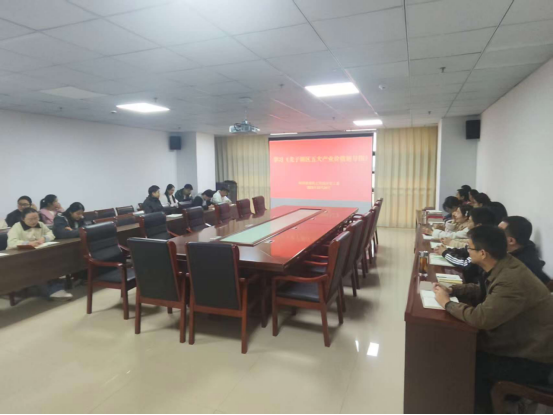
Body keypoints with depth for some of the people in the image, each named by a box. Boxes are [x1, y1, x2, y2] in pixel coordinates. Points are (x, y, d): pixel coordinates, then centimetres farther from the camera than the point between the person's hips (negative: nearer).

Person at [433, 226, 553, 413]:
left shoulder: (512, 281, -34)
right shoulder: (503, 265, -4)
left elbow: (480, 318, -37)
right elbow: (482, 292, 12)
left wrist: (447, 303, -21)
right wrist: (452, 290, -2)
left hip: (532, 359, -9)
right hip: (521, 342, 9)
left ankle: (490, 407, 19)